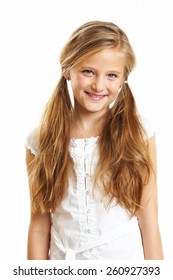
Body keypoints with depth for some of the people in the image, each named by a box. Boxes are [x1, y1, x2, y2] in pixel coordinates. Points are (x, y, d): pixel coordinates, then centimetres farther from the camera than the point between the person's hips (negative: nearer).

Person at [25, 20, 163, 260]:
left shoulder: (138, 134, -11)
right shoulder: (41, 140, -8)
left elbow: (149, 224, -10)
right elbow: (39, 226, -5)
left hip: (127, 257, -1)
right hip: (64, 262, 1)